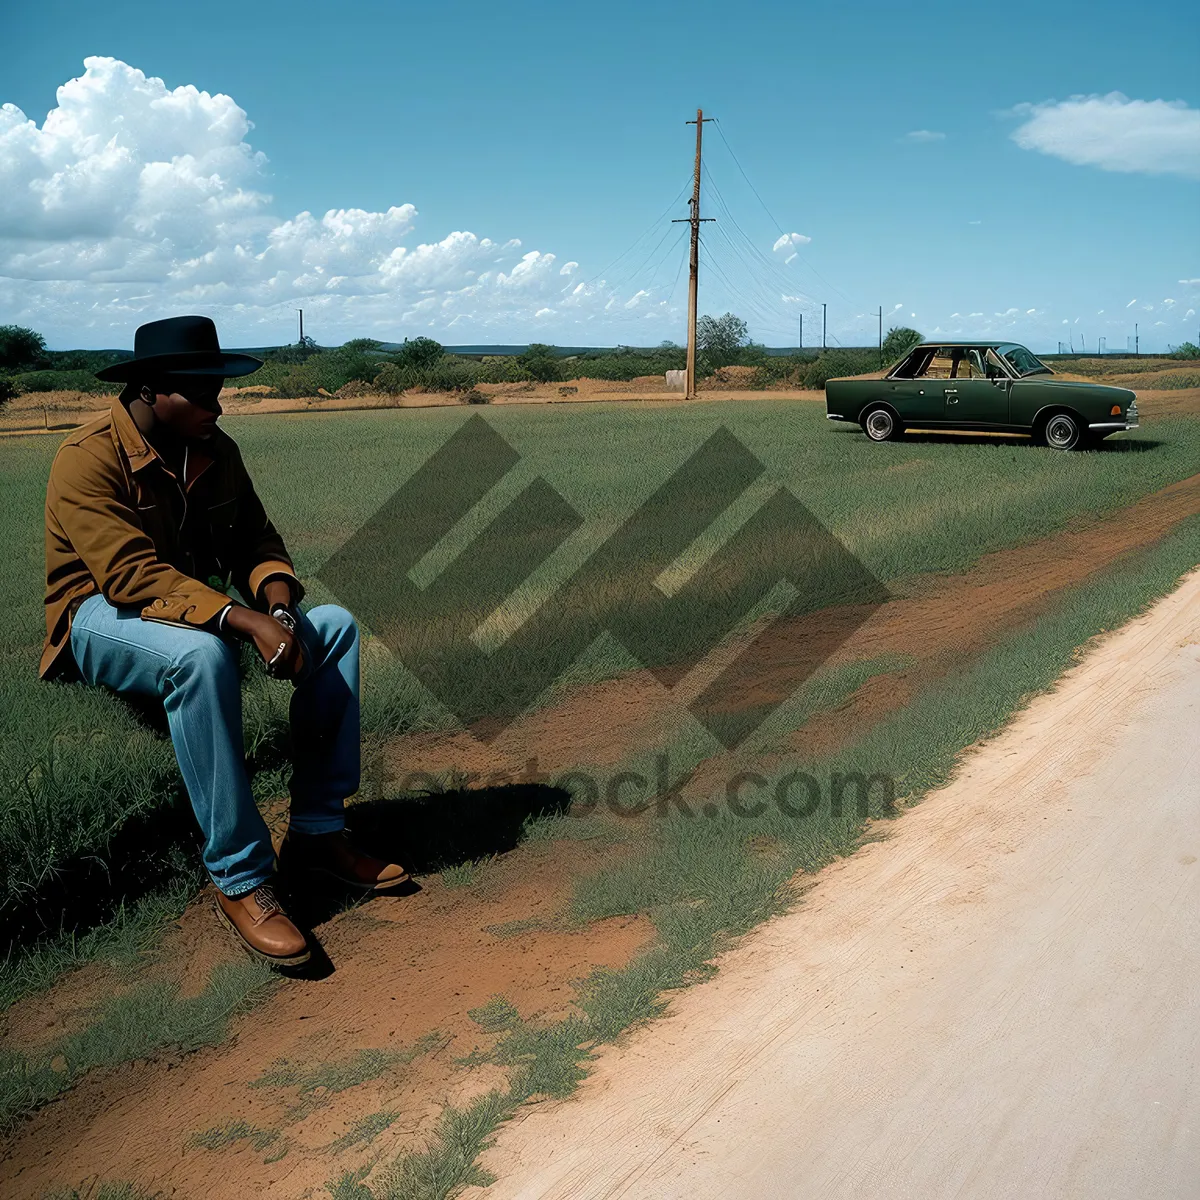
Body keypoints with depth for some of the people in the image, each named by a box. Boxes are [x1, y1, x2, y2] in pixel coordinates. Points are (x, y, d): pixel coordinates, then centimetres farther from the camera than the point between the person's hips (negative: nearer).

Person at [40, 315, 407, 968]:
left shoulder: (217, 451, 4)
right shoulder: (88, 460, -20)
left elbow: (256, 543, 5)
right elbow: (131, 575, -31)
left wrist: (279, 601, -19)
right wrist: (247, 621, -40)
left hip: (197, 609, 8)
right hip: (100, 619, -7)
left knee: (335, 625, -7)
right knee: (202, 656, -39)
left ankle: (317, 832, -6)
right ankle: (240, 881, -31)